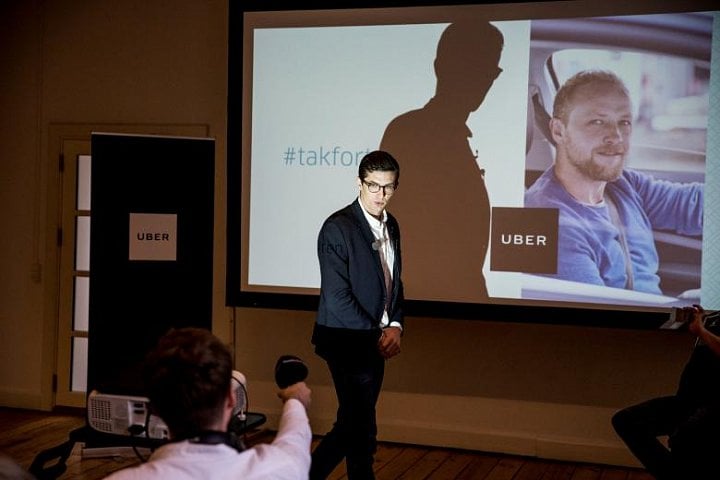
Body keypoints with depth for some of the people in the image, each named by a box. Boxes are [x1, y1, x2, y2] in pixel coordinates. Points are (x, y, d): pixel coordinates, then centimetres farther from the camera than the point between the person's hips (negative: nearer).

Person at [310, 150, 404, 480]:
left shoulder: (391, 226, 9)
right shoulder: (338, 227, -16)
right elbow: (337, 297, -19)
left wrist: (395, 326, -1)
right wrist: (377, 335, -14)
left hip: (375, 342, 8)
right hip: (347, 342, -8)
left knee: (352, 425, 15)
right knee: (362, 430, -1)